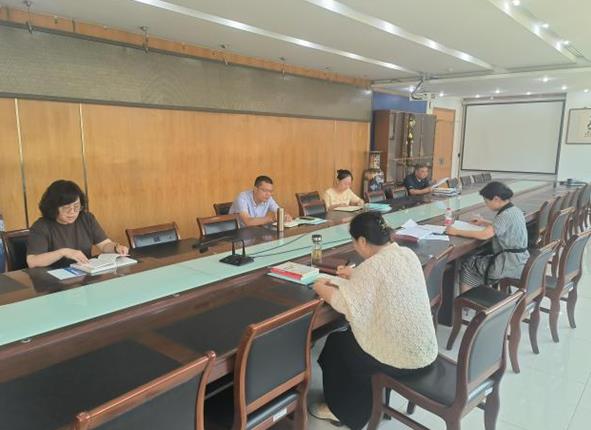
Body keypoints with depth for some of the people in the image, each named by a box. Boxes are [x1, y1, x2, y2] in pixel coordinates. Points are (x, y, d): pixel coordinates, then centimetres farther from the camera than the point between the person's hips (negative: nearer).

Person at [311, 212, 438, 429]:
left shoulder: (374, 265, -24)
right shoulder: (408, 254, 1)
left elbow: (345, 304, -25)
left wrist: (321, 288, -7)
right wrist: (356, 275, 21)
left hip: (402, 358, -8)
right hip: (424, 350, 8)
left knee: (336, 343, 15)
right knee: (350, 335, 25)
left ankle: (343, 410, 34)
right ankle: (350, 405, 39)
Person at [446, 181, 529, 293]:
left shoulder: (506, 215, -22)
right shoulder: (515, 210, 6)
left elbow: (484, 235, -29)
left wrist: (456, 232, -22)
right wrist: (485, 223, 19)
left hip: (511, 264, -9)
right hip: (519, 259, 9)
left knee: (468, 266, 5)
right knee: (477, 258, 18)